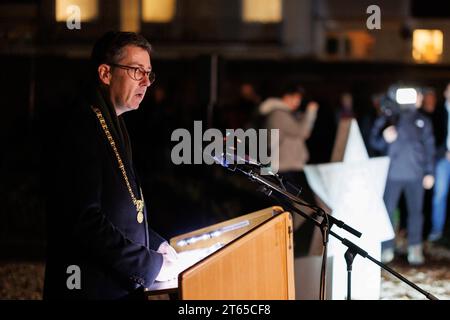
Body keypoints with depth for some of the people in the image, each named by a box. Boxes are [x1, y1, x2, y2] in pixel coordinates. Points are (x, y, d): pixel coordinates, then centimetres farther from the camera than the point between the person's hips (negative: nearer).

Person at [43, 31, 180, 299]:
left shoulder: (113, 124, 15)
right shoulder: (82, 127, -17)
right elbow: (84, 220, -24)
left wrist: (155, 244, 7)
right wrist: (151, 265, -18)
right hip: (94, 288, -9)